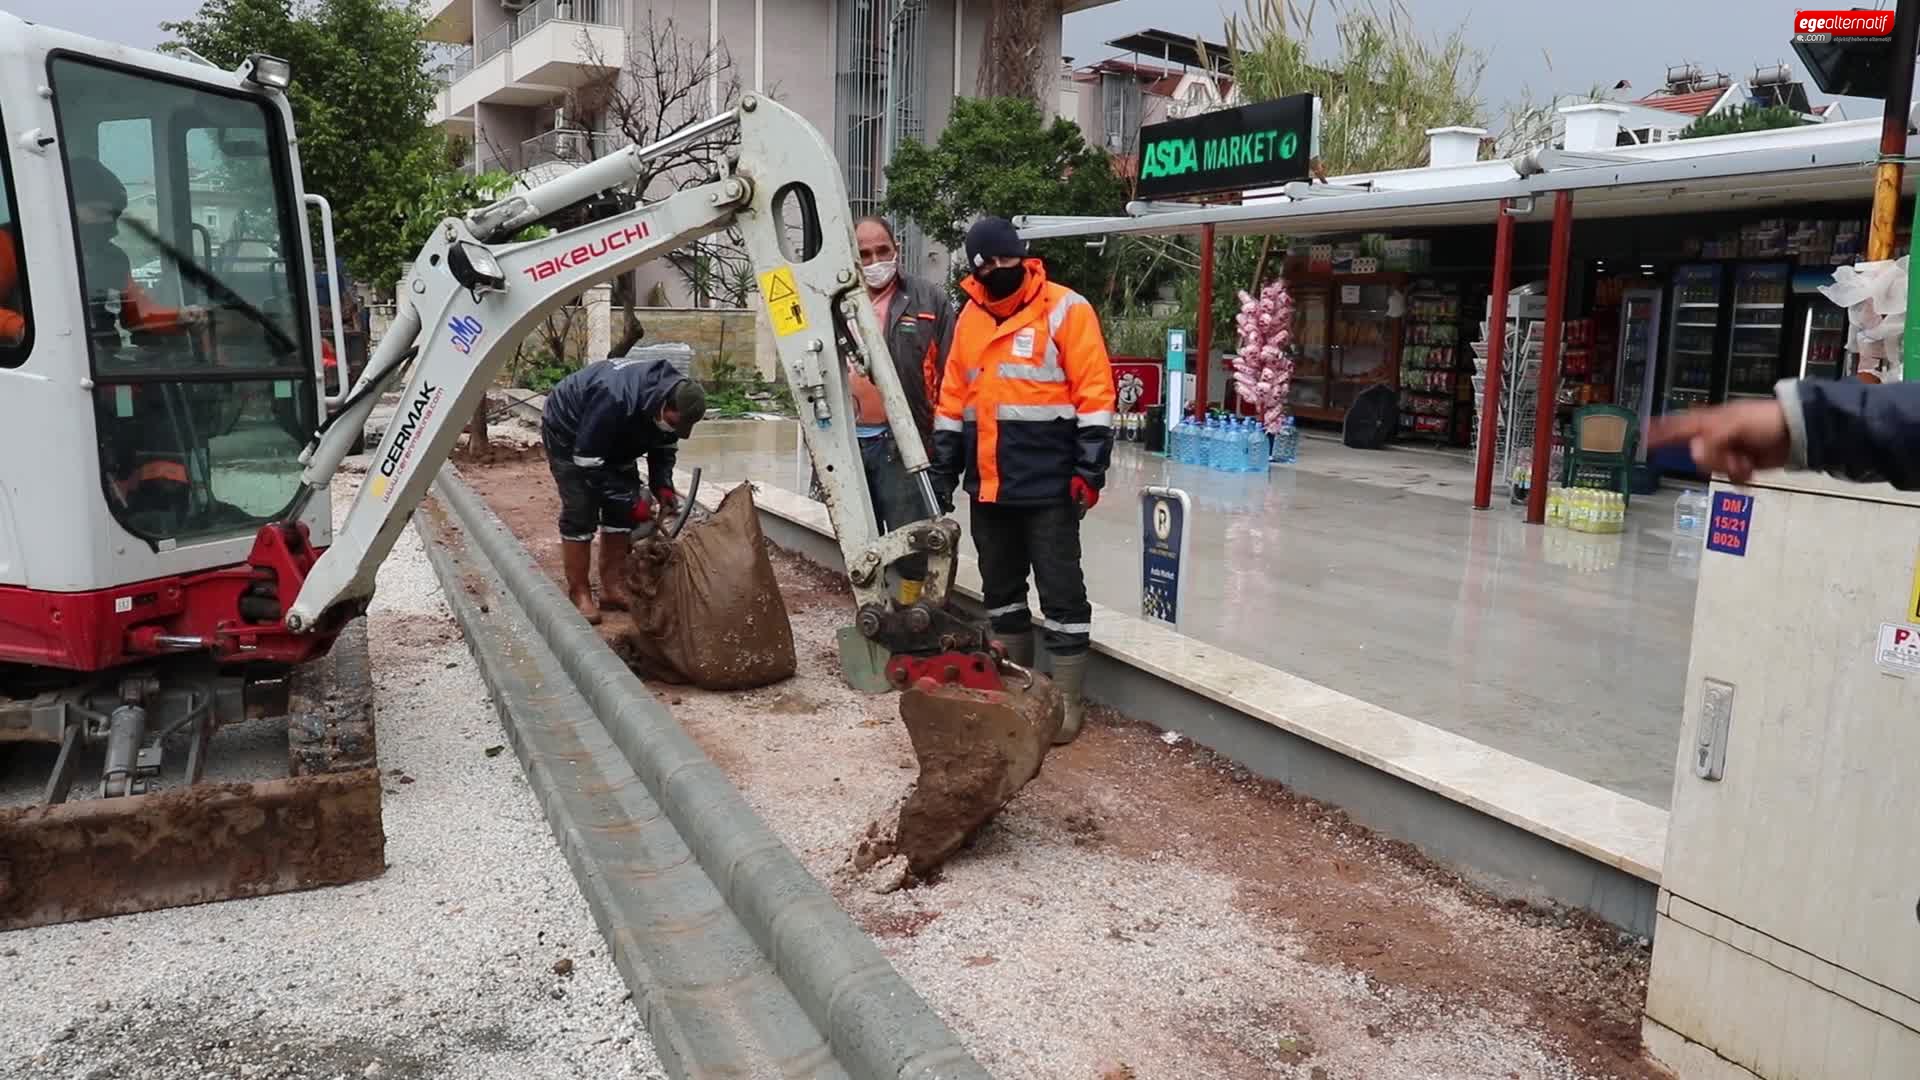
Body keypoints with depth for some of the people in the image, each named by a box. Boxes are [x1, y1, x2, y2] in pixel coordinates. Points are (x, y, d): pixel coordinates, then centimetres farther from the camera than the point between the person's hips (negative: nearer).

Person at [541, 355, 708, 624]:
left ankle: (613, 588, 7)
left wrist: (663, 486, -19)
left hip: (615, 439, 7)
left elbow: (664, 448, -3)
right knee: (580, 514, -12)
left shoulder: (675, 394, -20)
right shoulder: (615, 399, -43)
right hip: (568, 432, -7)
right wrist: (630, 501, -33)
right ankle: (578, 594, -2)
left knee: (622, 511, 0)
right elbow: (587, 462, -35)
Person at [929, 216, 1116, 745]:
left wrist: (1089, 470, -15)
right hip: (987, 484, 6)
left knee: (1061, 592, 0)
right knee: (1000, 588, 16)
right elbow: (952, 401, 15)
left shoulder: (1066, 310, -7)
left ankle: (1067, 701, 10)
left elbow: (1095, 394, -11)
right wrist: (943, 471, 13)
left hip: (1048, 485, -6)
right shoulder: (968, 318, 11)